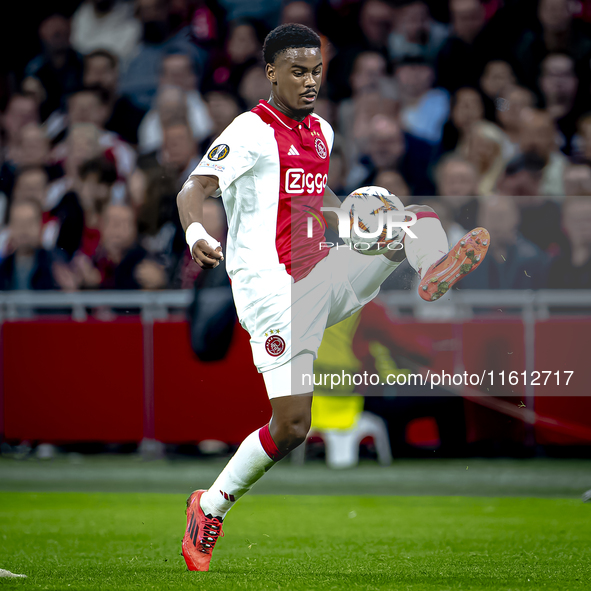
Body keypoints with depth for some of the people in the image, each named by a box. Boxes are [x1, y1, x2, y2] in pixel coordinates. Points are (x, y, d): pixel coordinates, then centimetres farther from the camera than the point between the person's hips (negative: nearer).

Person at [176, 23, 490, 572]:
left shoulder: (321, 131, 16)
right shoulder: (250, 131, -8)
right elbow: (194, 188, -20)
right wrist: (195, 230, -39)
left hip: (321, 273, 8)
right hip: (272, 287, -8)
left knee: (420, 217, -5)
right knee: (292, 425, -11)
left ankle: (434, 271, -38)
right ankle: (209, 510, 6)